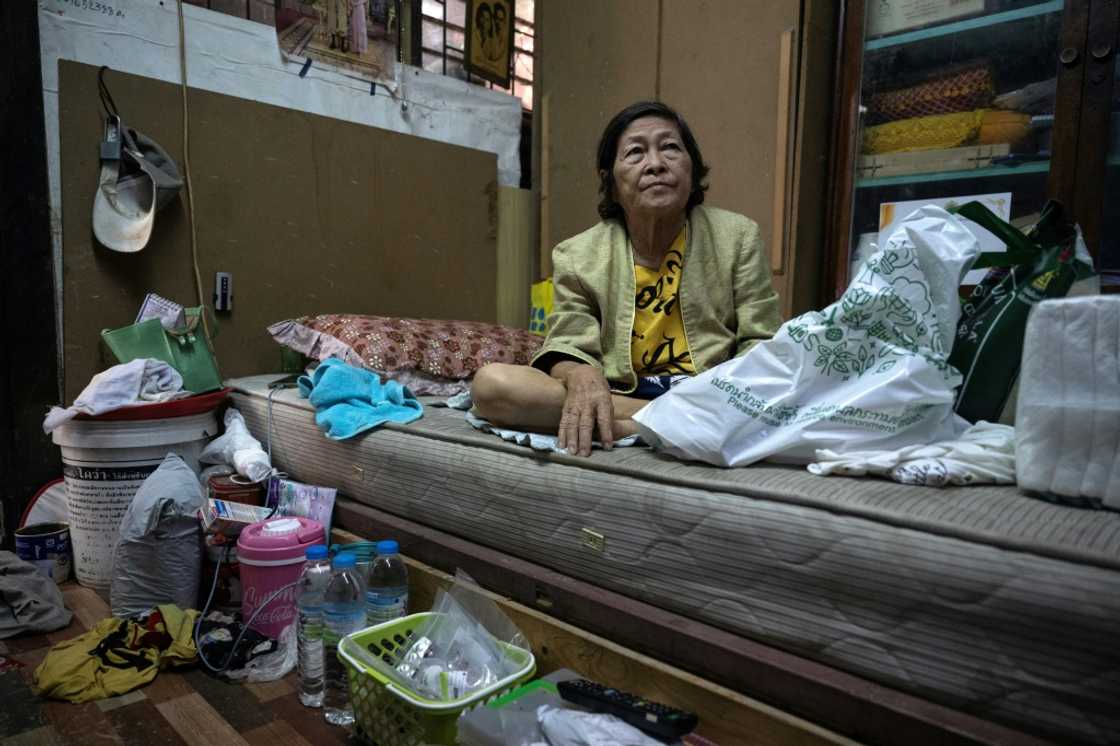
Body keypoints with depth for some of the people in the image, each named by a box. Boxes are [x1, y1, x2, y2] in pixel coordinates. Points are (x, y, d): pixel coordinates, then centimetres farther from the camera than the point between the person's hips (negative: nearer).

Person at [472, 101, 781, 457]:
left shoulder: (738, 236, 5)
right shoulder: (577, 256, 3)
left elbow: (760, 342, 4)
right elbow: (569, 345, -1)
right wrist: (581, 376, -28)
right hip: (618, 397, 2)